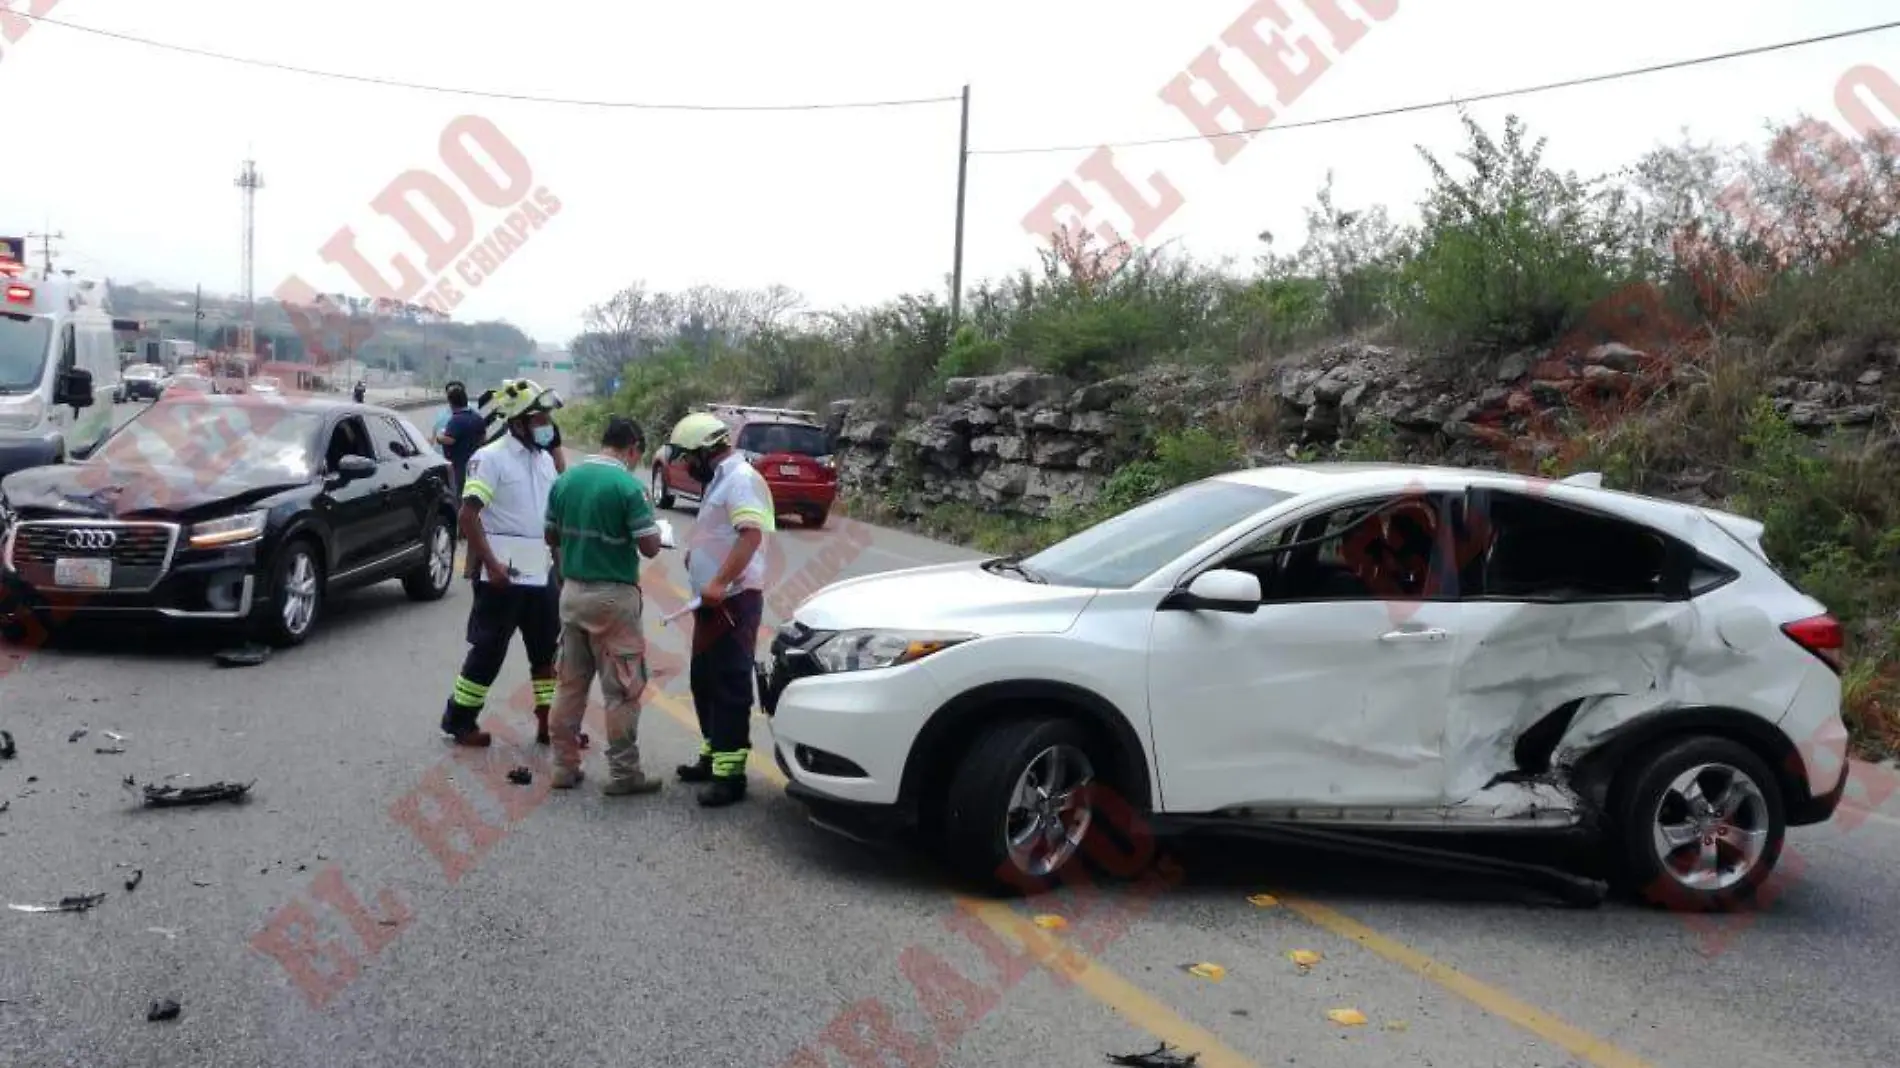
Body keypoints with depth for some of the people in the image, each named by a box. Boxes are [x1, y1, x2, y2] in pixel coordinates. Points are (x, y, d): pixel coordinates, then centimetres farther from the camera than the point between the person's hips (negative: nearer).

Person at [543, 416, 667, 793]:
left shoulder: (564, 480, 5)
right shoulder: (628, 486, -16)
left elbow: (551, 538, 13)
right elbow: (650, 547, -16)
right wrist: (652, 524, 4)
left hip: (572, 591, 7)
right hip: (613, 596, -6)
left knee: (570, 683, 14)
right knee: (623, 689, 2)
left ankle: (564, 766, 19)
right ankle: (623, 773, 6)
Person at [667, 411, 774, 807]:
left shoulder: (741, 479, -13)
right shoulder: (720, 480, 19)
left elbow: (751, 536, -26)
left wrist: (719, 583, -31)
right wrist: (695, 554, 13)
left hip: (733, 599, -11)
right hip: (713, 599, 11)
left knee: (730, 684, -10)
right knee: (704, 680, 16)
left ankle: (730, 773, -9)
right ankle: (713, 755, 27)